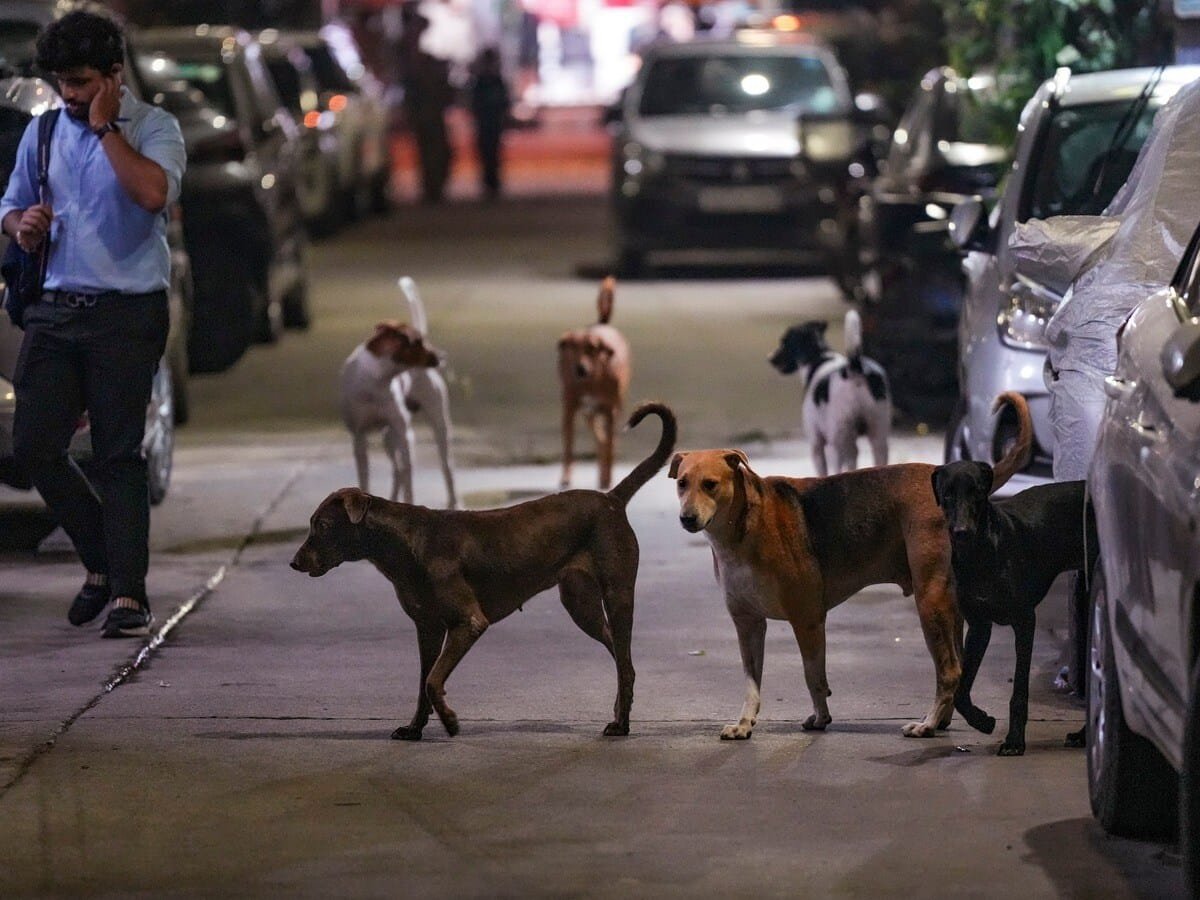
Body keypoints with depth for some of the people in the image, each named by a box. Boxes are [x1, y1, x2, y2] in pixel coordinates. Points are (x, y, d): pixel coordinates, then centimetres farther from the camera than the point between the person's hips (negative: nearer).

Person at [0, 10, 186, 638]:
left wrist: (106, 126, -15)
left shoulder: (153, 127, -3)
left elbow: (154, 193, -23)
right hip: (55, 309, 5)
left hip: (126, 312, -5)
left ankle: (127, 592, -1)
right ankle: (103, 561, 20)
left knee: (119, 454, -5)